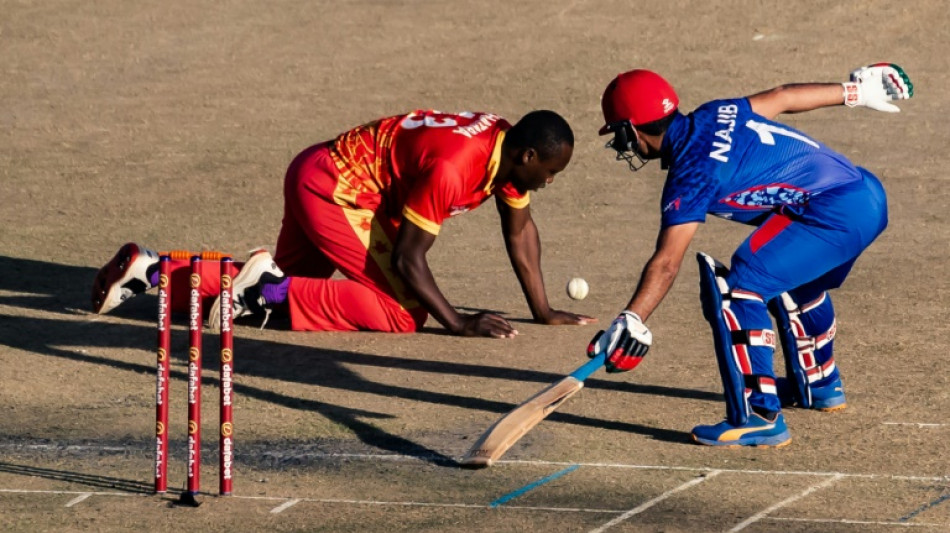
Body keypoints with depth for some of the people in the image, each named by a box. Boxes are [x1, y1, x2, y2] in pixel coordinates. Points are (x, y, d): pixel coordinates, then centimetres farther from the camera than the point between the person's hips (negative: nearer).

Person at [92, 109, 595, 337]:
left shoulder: (509, 150, -2)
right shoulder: (450, 168, -30)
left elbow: (520, 230, 11)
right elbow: (408, 259, -26)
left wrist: (543, 312, 9)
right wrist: (459, 324, -23)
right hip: (336, 188, -10)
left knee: (283, 288, 23)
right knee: (402, 313, -17)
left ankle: (149, 270, 19)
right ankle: (270, 289, -14)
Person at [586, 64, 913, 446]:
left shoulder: (693, 170, -13)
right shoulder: (713, 115, 11)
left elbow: (666, 263, -19)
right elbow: (782, 97, 22)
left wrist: (629, 324, -23)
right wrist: (855, 91, 35)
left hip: (834, 211, -11)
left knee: (738, 288, -16)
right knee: (792, 282, 34)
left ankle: (759, 418, -18)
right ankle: (819, 385, 51)